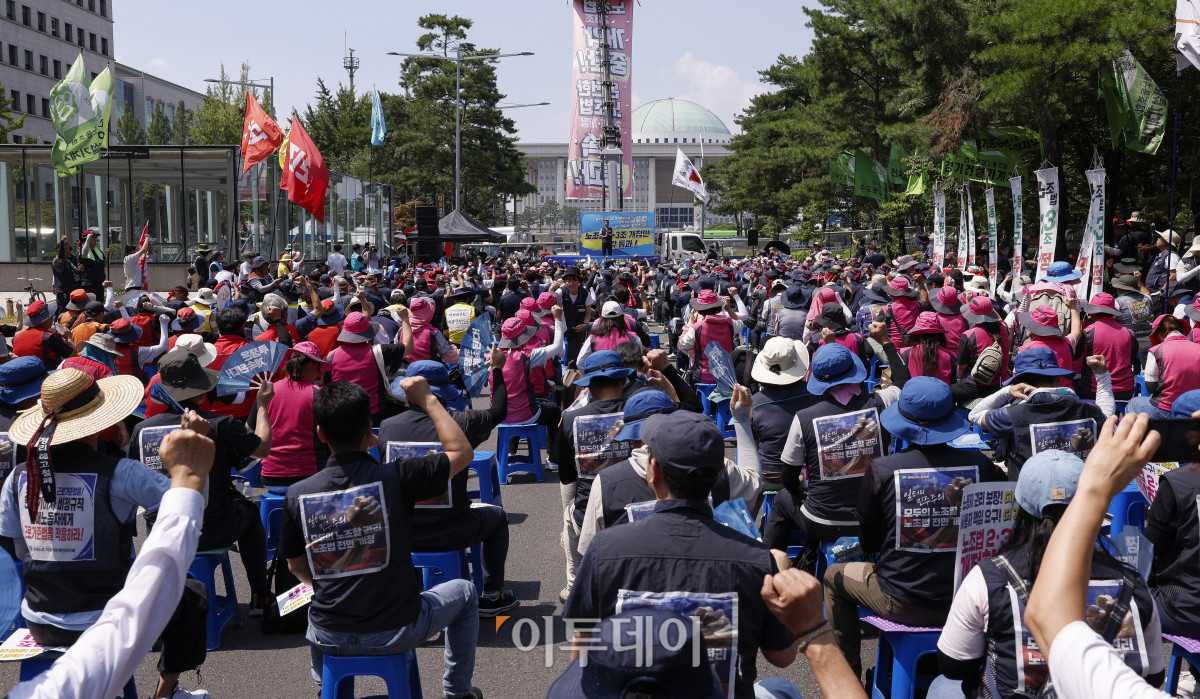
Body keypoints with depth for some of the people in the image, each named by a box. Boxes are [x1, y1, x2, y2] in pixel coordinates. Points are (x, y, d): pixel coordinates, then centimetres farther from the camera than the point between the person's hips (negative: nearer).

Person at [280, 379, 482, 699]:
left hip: (329, 636, 4)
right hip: (395, 632, -3)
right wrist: (427, 399, 2)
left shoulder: (297, 494, -10)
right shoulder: (395, 478, -21)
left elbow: (296, 566, 6)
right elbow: (462, 451, -5)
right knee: (464, 592, 27)